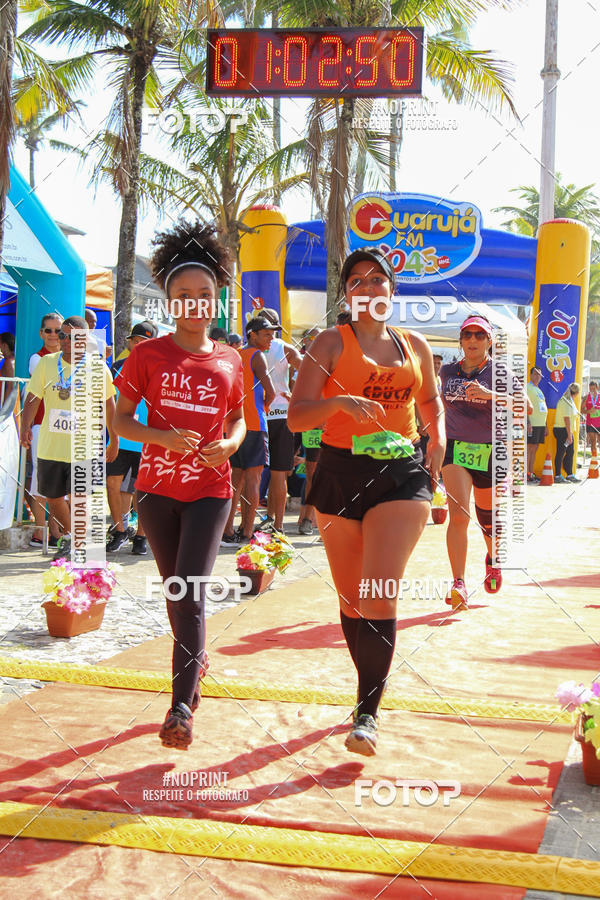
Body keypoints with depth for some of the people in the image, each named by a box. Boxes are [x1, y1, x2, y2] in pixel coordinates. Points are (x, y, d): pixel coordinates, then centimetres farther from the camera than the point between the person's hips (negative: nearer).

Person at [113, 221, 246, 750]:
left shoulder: (230, 361, 4)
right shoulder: (148, 355, 0)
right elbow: (121, 419, 1)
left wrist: (229, 443, -7)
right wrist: (163, 437, -18)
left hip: (210, 489, -1)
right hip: (158, 487, 1)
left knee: (191, 592, -13)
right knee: (175, 590, 14)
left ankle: (182, 706, -11)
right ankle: (196, 658, 40)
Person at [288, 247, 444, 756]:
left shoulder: (415, 345, 11)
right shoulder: (332, 343, 2)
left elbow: (430, 399, 29)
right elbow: (296, 416, -6)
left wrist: (438, 438, 11)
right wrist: (340, 401, -23)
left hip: (402, 473, 0)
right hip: (341, 471, 0)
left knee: (379, 593, -14)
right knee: (351, 597, 9)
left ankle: (367, 713, -7)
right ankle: (371, 689, 30)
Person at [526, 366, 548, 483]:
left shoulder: (539, 390, 22)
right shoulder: (527, 388, -4)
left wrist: (545, 426, 21)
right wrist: (528, 422, -22)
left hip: (541, 424, 8)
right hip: (532, 424, -8)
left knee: (535, 449, 8)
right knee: (529, 448, -8)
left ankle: (531, 473, 11)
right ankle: (526, 475, -8)